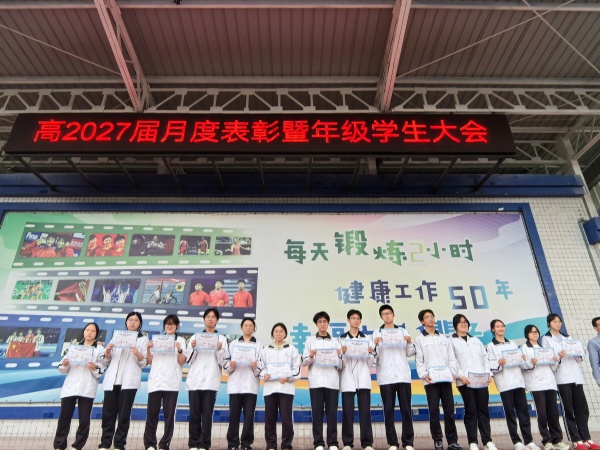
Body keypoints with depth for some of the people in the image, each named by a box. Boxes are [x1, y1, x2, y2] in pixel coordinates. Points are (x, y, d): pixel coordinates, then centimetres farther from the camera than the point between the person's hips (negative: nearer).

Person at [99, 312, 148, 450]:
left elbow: (144, 363, 1)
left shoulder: (143, 339, 8)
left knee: (124, 414, -2)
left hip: (129, 381, -3)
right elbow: (107, 361, 15)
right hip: (112, 380, 3)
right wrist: (107, 351, -5)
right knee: (108, 413, 2)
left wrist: (138, 354, -18)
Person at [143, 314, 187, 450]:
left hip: (172, 382, -2)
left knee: (169, 414, -1)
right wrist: (148, 348, -3)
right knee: (152, 413, 0)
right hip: (155, 380, 2)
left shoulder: (180, 340, 7)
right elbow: (150, 361, 13)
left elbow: (182, 362, 0)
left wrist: (179, 350, -18)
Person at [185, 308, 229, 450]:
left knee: (207, 414, -2)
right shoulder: (195, 337, 13)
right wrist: (192, 348, -8)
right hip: (195, 380, 2)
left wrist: (220, 350, -13)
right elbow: (189, 359, 8)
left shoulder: (222, 339, 9)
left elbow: (223, 362, 4)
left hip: (211, 381, -1)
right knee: (194, 413, 2)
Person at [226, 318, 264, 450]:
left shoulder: (259, 344, 10)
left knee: (249, 415, -1)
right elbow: (226, 363, 9)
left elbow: (262, 365, 3)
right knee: (234, 415, 1)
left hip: (251, 384, -1)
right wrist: (230, 366, -12)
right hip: (235, 384, 1)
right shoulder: (233, 344, 14)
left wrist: (256, 367, -17)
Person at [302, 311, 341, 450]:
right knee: (317, 412, 0)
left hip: (332, 381, 1)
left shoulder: (335, 341, 12)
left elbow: (340, 365, 10)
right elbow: (304, 362, 6)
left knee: (332, 412, 1)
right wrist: (310, 357, -14)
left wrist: (339, 356, -9)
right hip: (315, 381, -1)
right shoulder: (310, 340, 9)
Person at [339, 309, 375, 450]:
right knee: (347, 411, -2)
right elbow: (339, 362, 3)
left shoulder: (367, 339, 13)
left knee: (365, 411, -2)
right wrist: (342, 352, -15)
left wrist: (370, 353, -7)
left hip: (363, 378, 1)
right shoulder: (341, 339, 9)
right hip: (347, 379, -1)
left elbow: (371, 363, 12)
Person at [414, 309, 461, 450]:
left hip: (445, 378, 3)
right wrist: (424, 374, -13)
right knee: (434, 411, -1)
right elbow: (419, 360, 1)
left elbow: (451, 357, 13)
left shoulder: (444, 338, 19)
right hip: (430, 379, -3)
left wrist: (453, 372, -2)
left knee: (449, 410, 3)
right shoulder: (419, 339, 8)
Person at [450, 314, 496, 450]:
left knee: (483, 409, 4)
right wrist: (460, 375, -16)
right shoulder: (452, 341, 4)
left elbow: (485, 358, 17)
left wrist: (489, 373, 4)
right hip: (465, 381, -4)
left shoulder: (476, 340, 21)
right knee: (470, 411, -2)